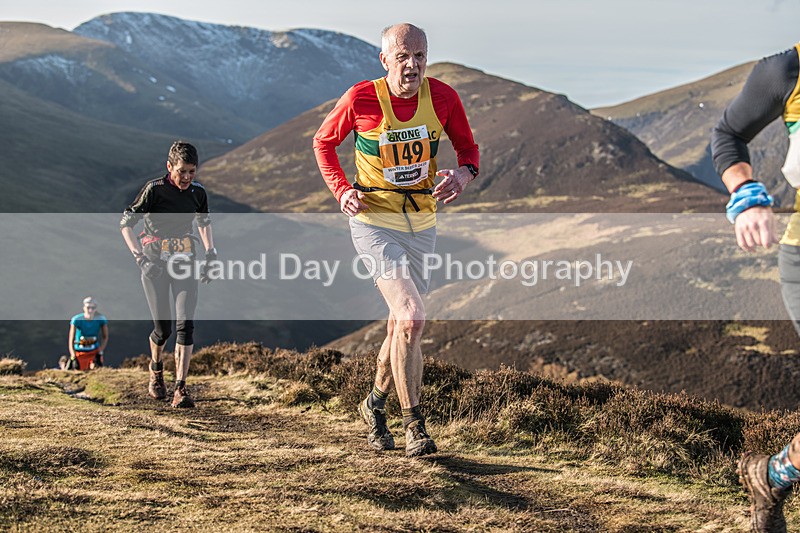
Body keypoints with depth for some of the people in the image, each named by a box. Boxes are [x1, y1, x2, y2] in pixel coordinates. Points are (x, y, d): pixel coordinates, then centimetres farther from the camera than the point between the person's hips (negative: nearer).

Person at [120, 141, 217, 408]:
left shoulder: (198, 192, -1)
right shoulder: (154, 189, -14)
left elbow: (204, 222, 19)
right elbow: (125, 223, -12)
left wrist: (210, 254, 9)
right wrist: (139, 257, -22)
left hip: (185, 263, 3)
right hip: (155, 263, -3)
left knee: (185, 323, -13)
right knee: (163, 328, -1)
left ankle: (181, 389, -13)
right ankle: (156, 368, 33)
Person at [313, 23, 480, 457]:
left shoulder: (443, 97, -5)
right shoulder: (360, 99, -13)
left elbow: (467, 147, 9)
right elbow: (323, 142, 5)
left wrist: (463, 174, -13)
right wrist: (341, 190, -8)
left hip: (422, 223, 4)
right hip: (373, 221, -4)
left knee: (401, 326, 13)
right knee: (411, 317, -20)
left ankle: (375, 404, 39)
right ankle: (414, 425, -11)